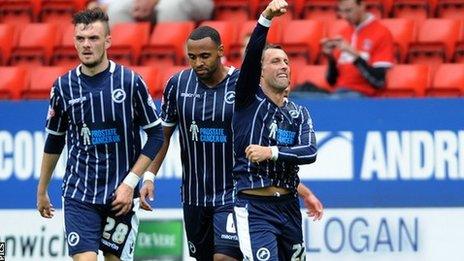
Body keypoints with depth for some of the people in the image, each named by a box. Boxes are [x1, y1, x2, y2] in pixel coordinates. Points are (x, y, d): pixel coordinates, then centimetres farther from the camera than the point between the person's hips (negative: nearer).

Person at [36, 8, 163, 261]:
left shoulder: (130, 82, -5)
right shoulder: (63, 86, 1)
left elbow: (156, 135, -1)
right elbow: (54, 141, 15)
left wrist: (130, 183, -8)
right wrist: (42, 190, 19)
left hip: (120, 194, 0)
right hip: (79, 193, 1)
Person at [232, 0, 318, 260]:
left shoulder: (299, 113, 11)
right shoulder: (249, 99, -1)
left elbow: (310, 153, -4)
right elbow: (252, 55, -18)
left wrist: (271, 152, -18)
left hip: (288, 206, 6)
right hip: (254, 208, -6)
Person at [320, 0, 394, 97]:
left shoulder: (382, 33, -2)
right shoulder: (343, 34, 16)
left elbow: (378, 81, -11)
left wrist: (353, 54, -17)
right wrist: (330, 57, -1)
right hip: (338, 93, 6)